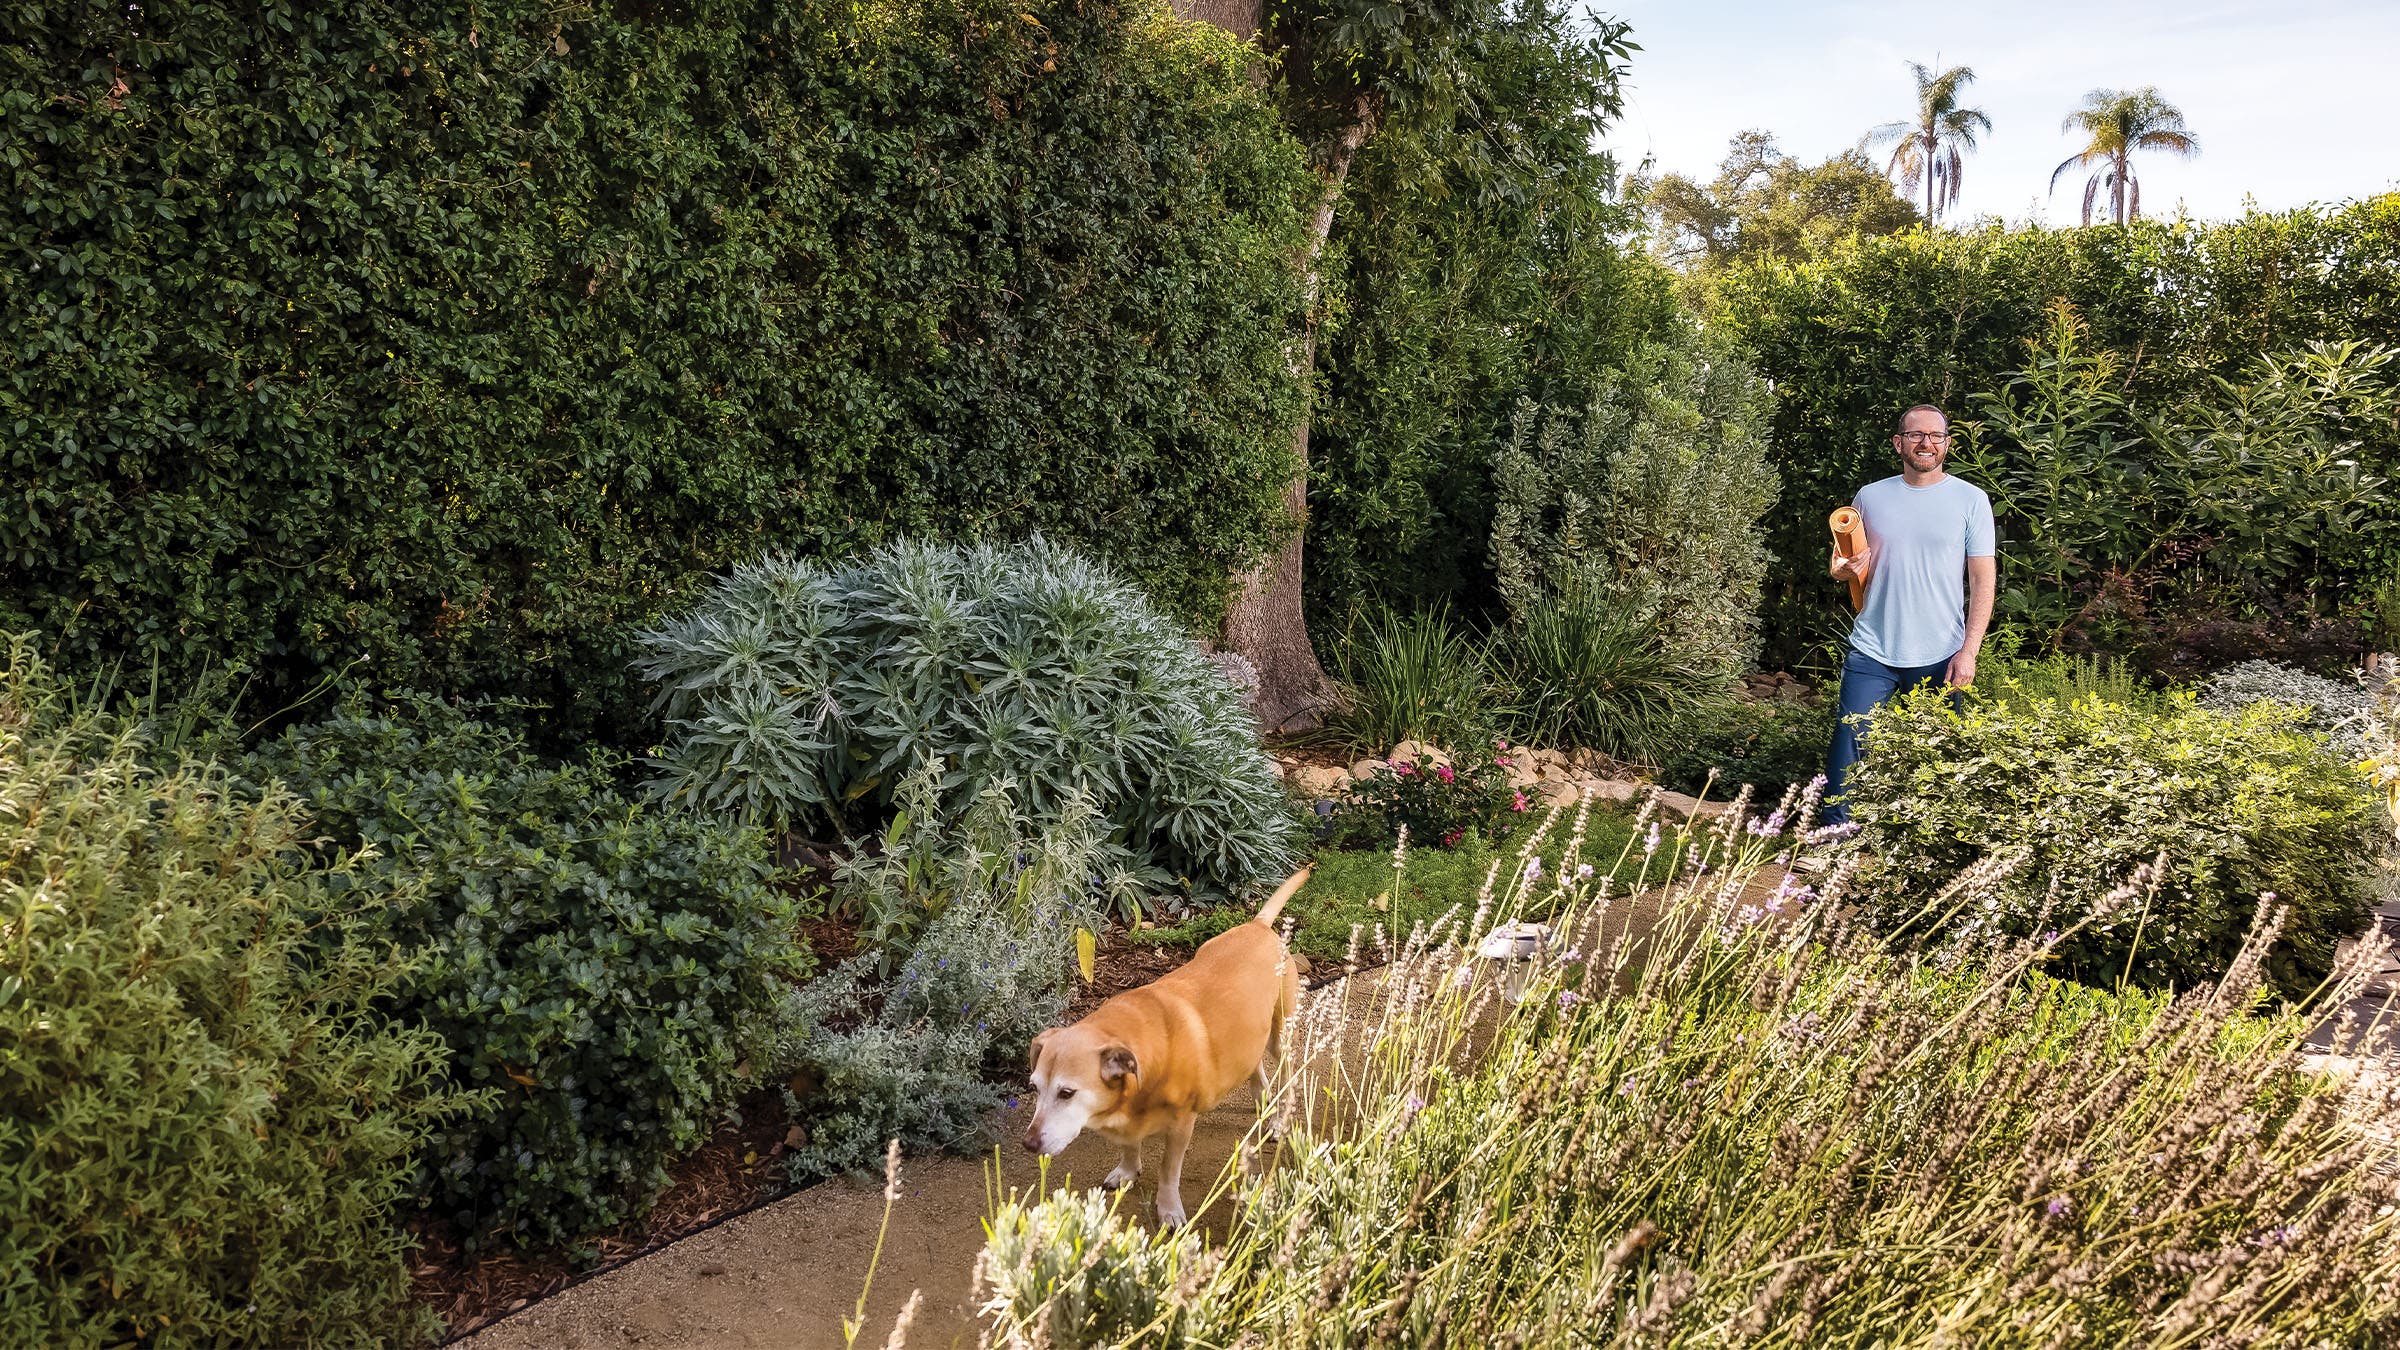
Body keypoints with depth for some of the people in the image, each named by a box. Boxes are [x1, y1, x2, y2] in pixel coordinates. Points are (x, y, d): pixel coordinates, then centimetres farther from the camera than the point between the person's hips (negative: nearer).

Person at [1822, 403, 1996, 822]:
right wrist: (1845, 569, -7)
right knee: (1849, 750, -5)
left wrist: (1968, 651, -9)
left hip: (1940, 659, -1)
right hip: (1871, 651, 1)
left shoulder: (1971, 500, 2)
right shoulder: (1870, 497, 8)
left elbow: (1983, 580, -1)